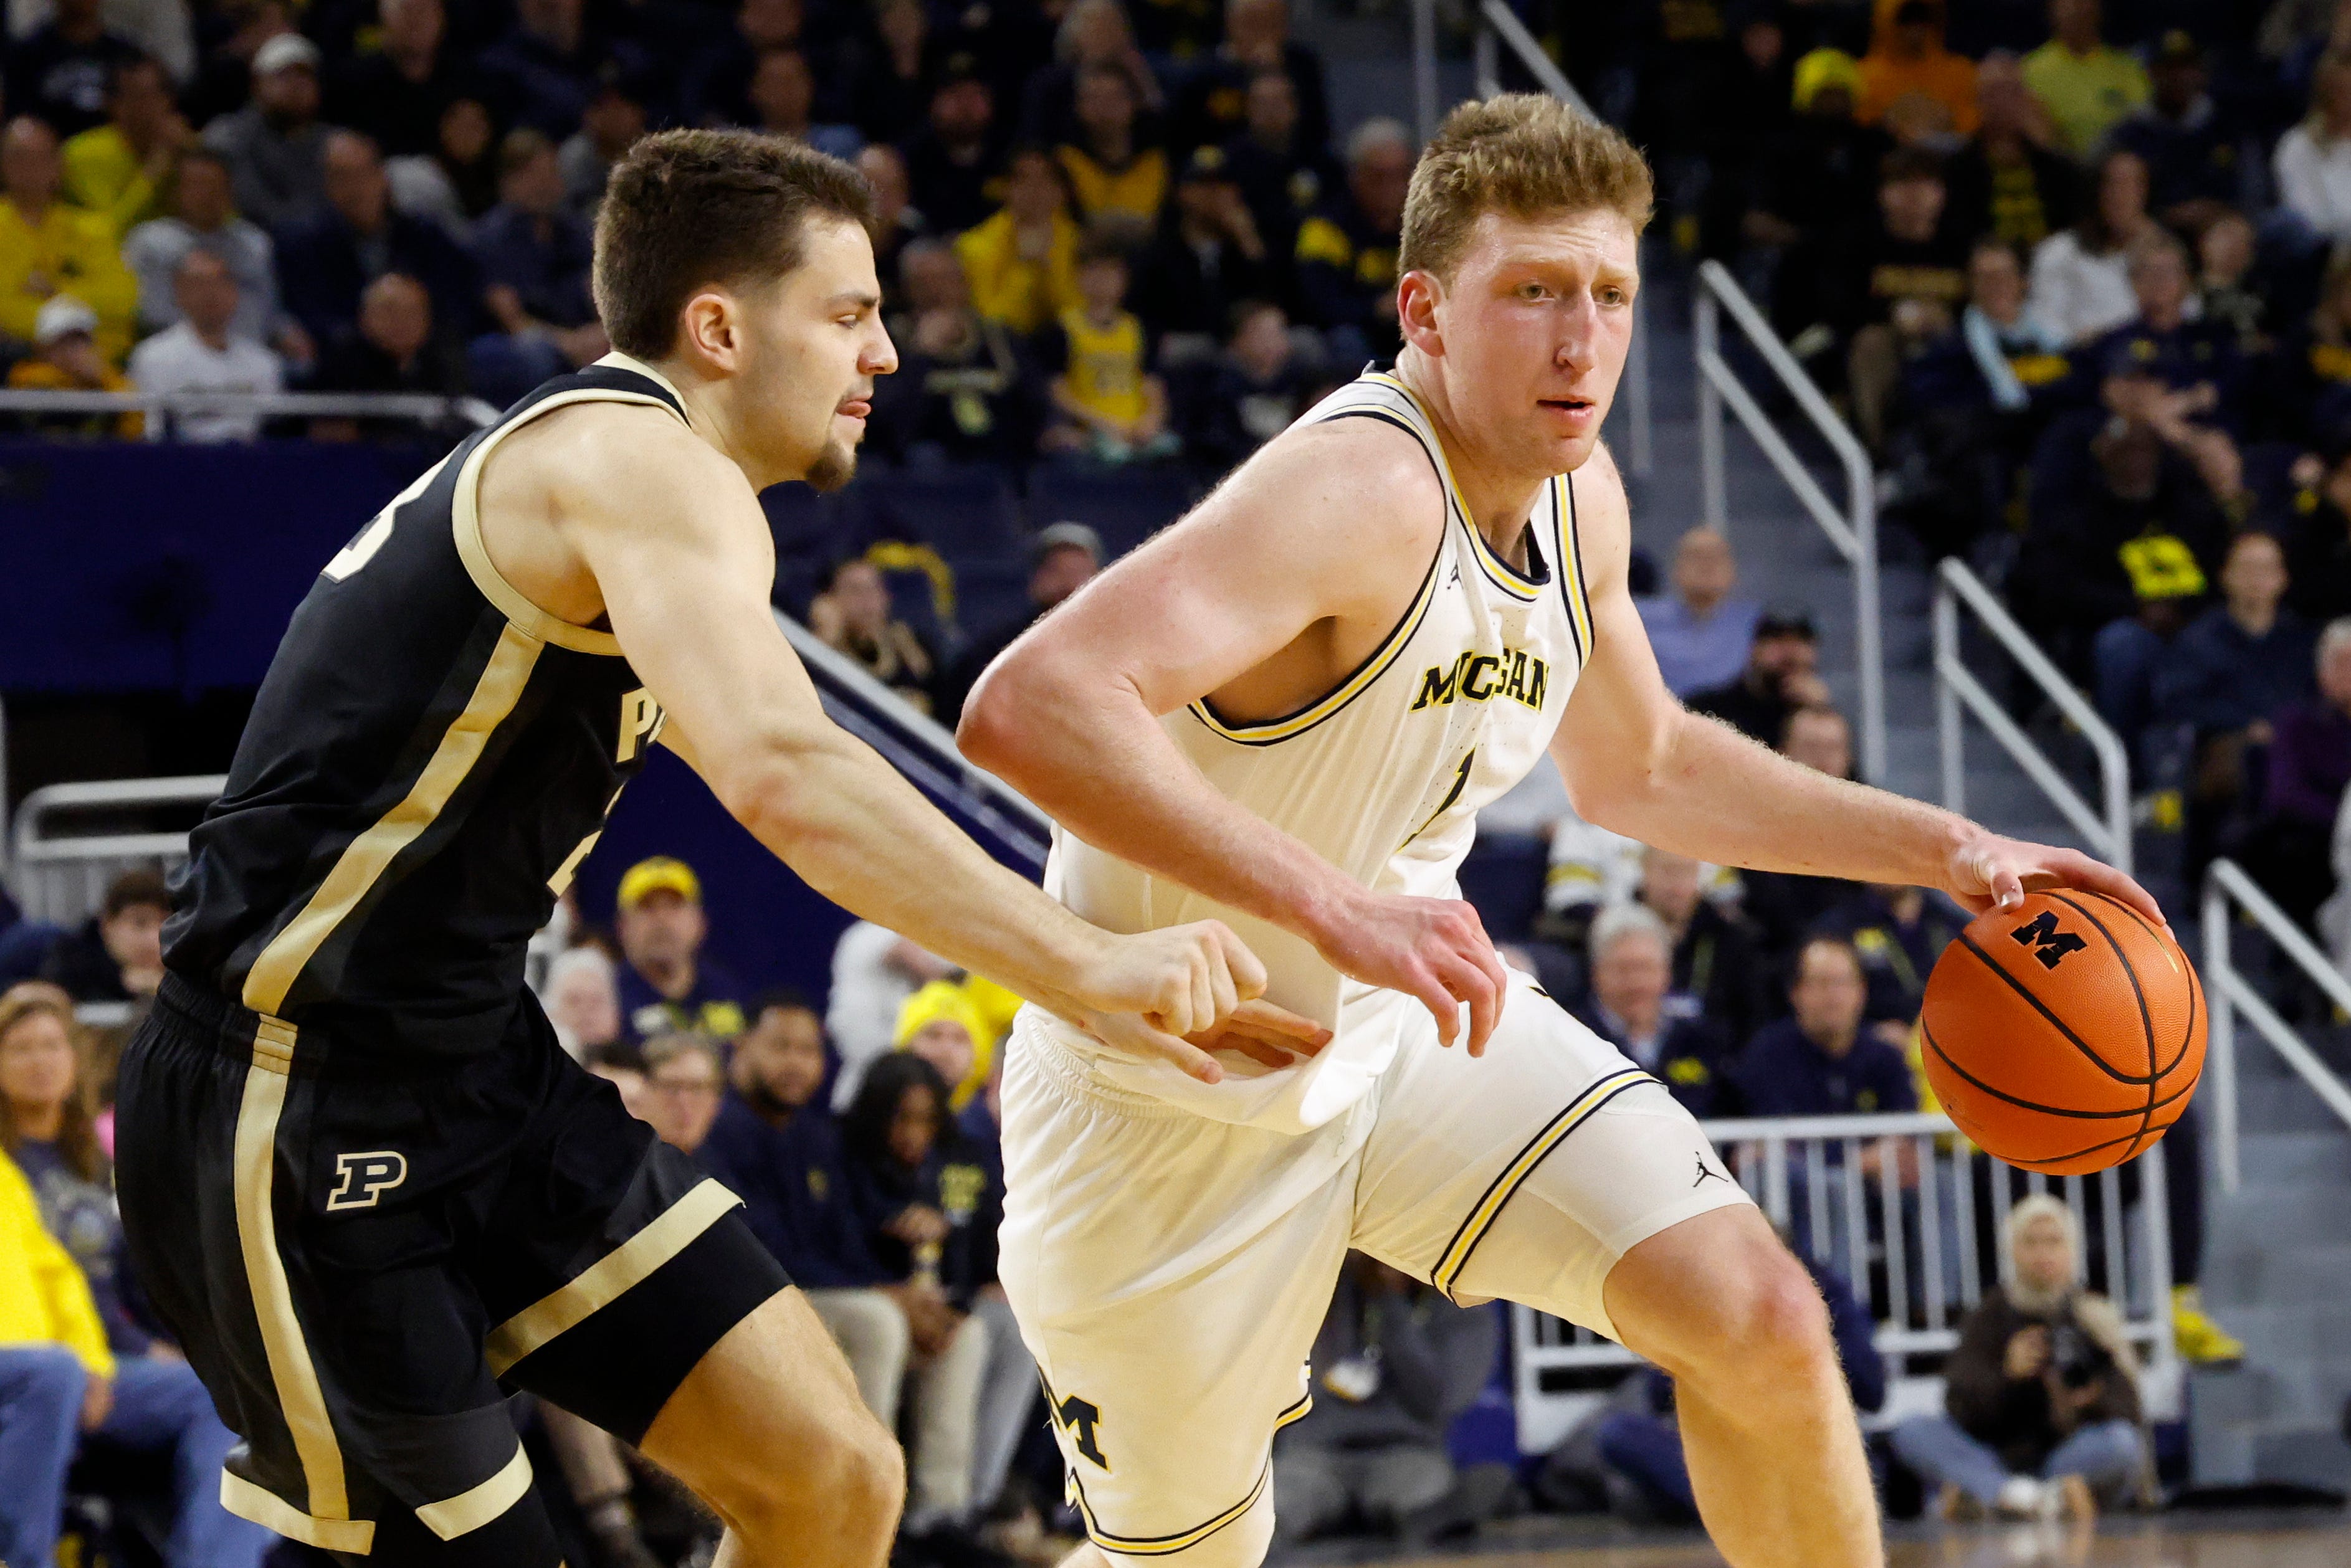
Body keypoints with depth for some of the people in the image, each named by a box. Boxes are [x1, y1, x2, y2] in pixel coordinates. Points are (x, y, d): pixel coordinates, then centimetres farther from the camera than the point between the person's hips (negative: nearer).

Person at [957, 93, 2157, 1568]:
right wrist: (1333, 906, -49)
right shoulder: (1359, 491, -30)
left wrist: (1937, 848, 10)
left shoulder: (1579, 498, -3)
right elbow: (1028, 707, -44)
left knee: (1763, 1324, -11)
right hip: (1178, 1099, -6)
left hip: (1410, 1027, 6)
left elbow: (1642, 767, 19)